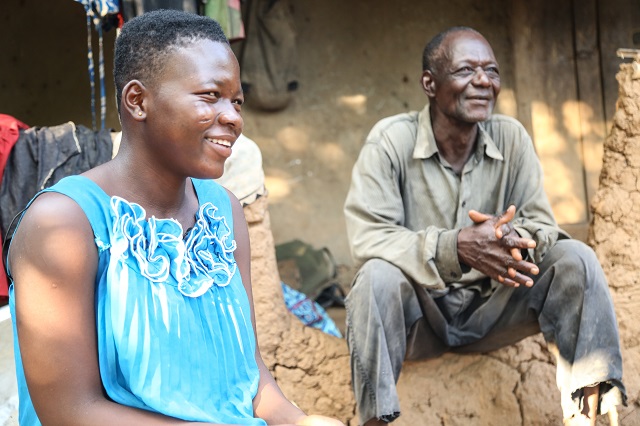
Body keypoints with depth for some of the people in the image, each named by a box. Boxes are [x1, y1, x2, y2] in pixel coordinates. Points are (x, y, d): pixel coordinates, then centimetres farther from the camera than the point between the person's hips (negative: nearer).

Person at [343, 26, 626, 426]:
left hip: (491, 307, 3)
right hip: (419, 312, -3)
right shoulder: (391, 139, -13)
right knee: (378, 276, -34)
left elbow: (542, 224, -3)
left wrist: (513, 238, -29)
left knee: (575, 258, -17)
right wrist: (456, 246, -36)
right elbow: (367, 238, -21)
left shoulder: (512, 137, -3)